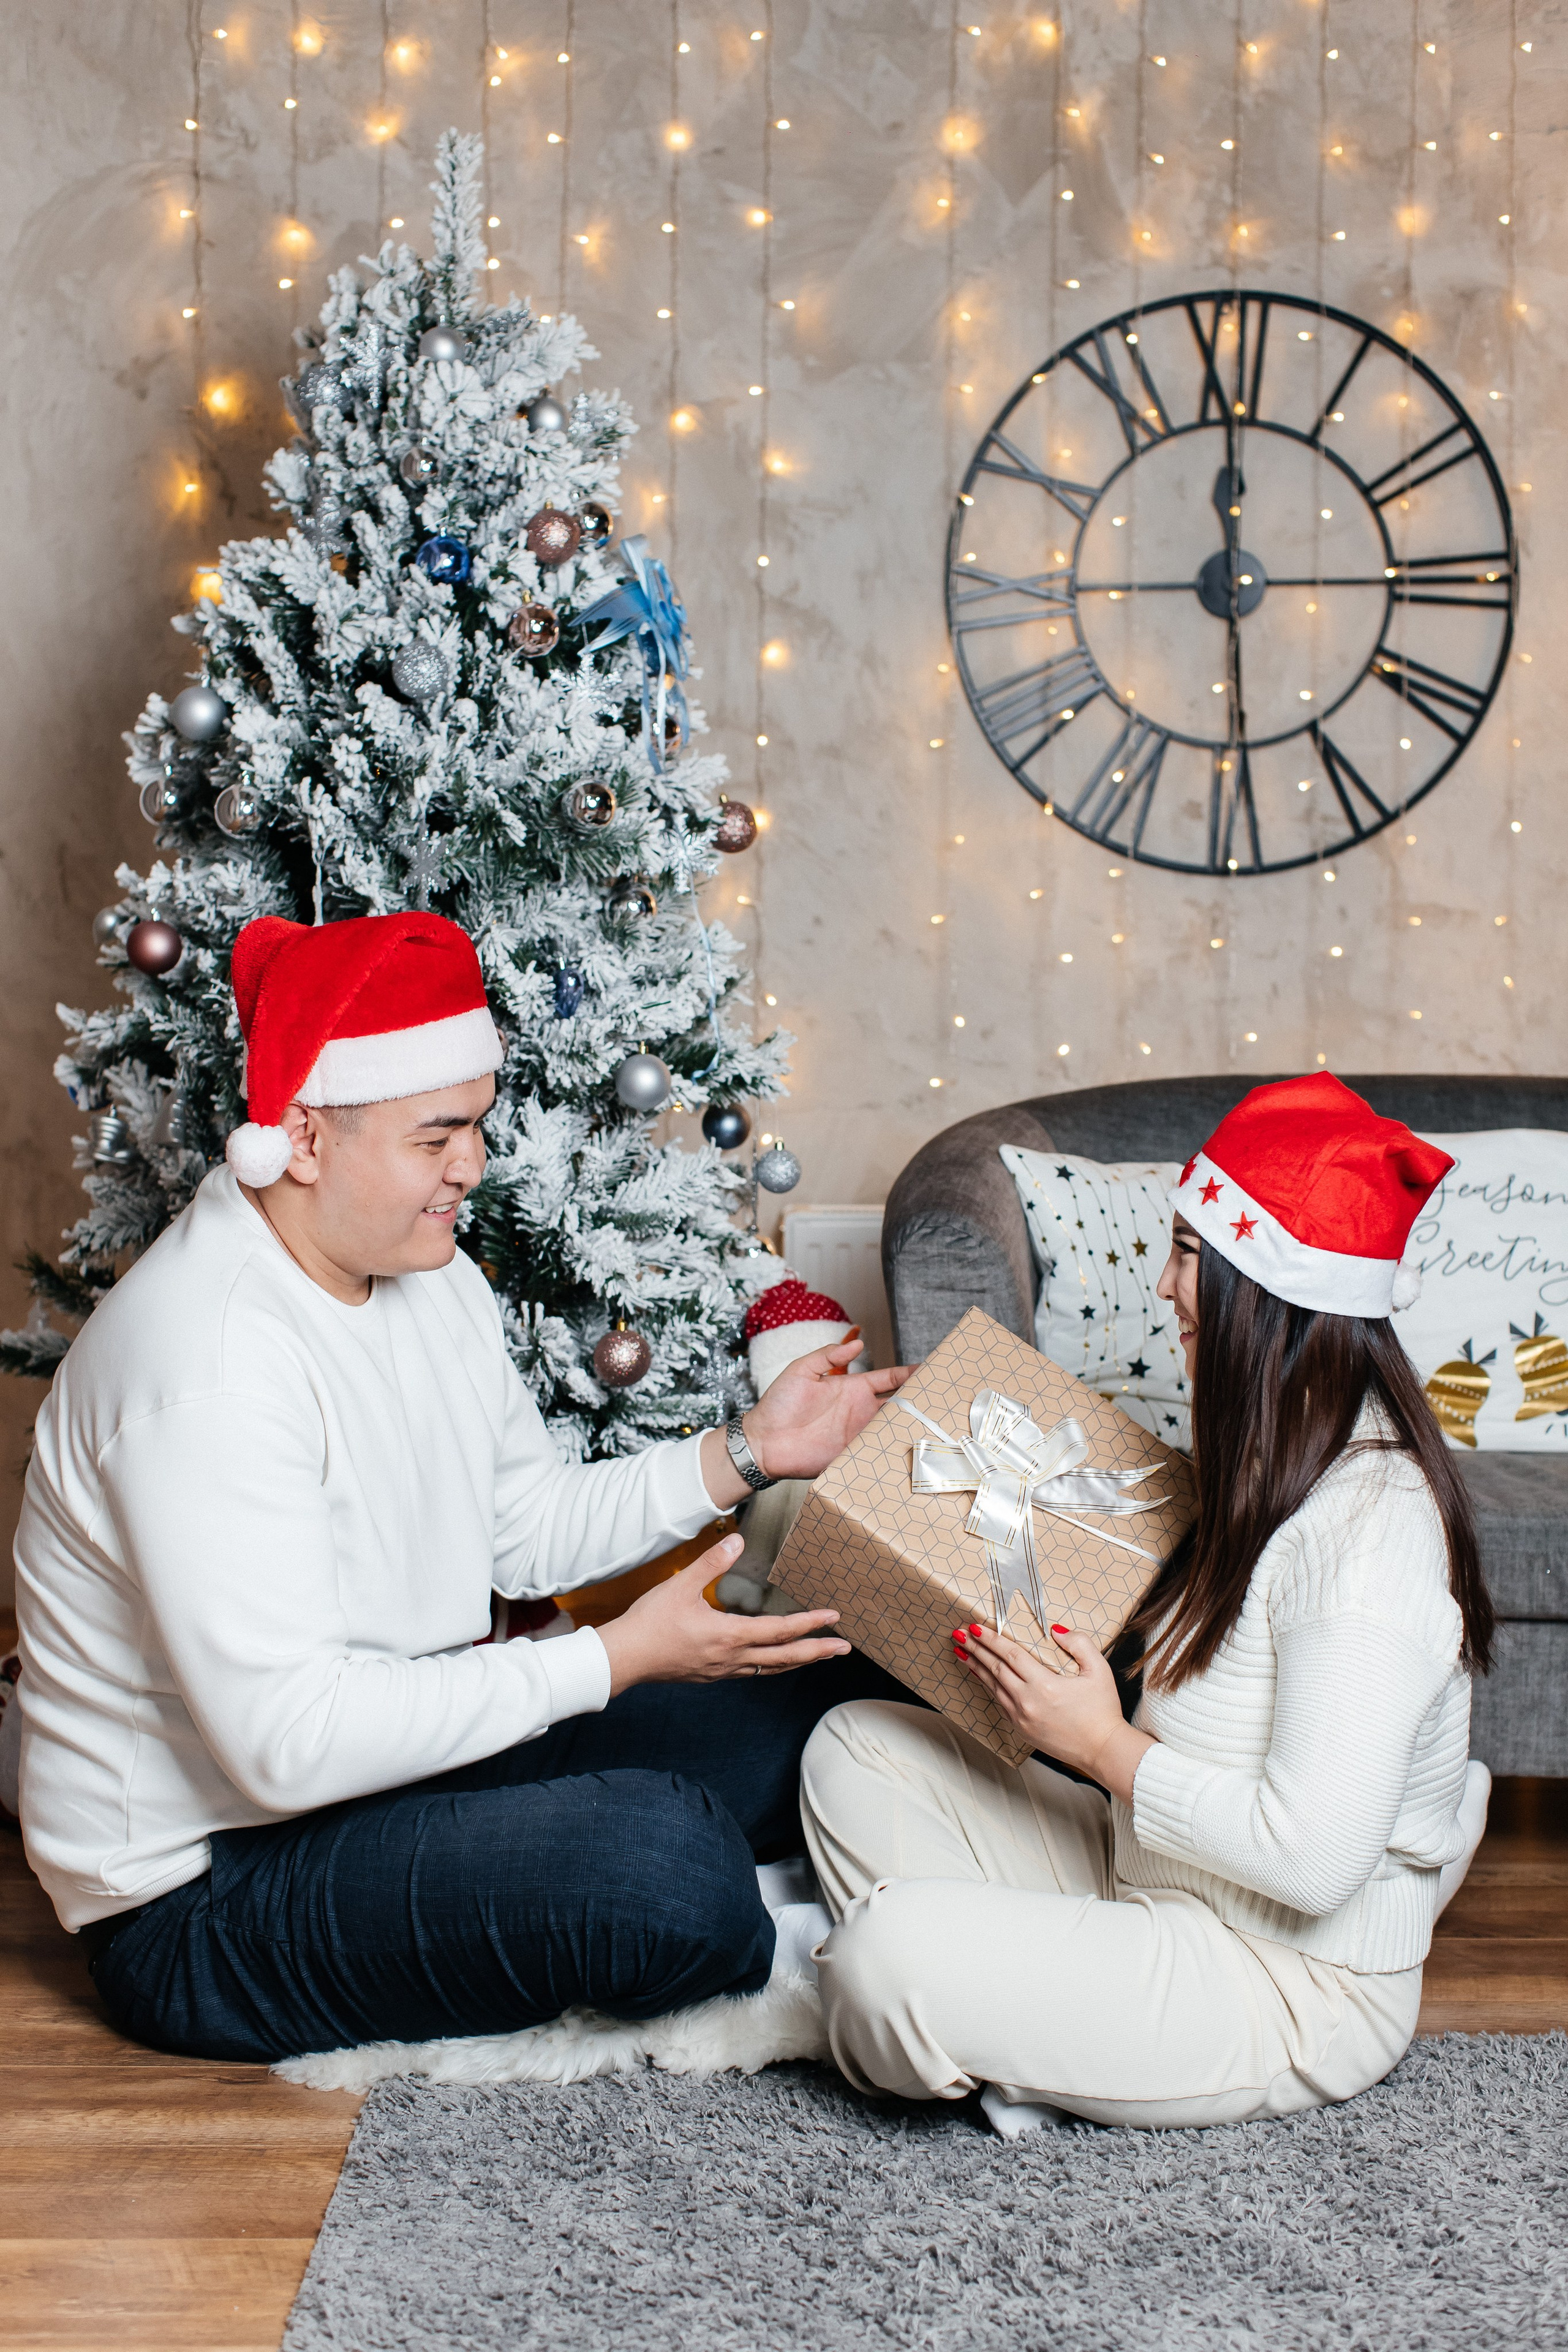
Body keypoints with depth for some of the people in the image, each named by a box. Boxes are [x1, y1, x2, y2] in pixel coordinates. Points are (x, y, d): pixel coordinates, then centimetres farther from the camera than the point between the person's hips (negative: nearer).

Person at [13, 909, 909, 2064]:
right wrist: (618, 1658, -27)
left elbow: (530, 1528, 13)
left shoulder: (429, 1275, 4)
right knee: (663, 1862, -29)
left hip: (403, 1742, 9)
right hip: (211, 1891, -8)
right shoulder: (210, 1370, -28)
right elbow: (291, 1741, -31)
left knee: (824, 1694, 3)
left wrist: (744, 1455, 0)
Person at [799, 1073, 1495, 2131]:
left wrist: (1104, 1744, -21)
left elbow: (1314, 1856, -30)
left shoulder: (1373, 1529, -26)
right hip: (1154, 1879, 10)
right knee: (856, 1748, 6)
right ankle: (1010, 2022, -3)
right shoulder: (1282, 1464, 6)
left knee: (891, 1958, -28)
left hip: (1294, 1995, -10)